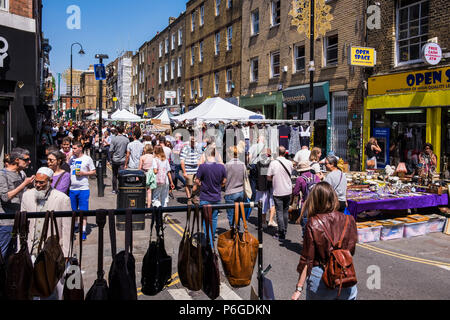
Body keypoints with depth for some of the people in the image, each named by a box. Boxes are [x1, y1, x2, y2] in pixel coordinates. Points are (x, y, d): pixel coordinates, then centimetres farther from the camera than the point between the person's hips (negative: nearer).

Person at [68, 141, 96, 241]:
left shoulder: (87, 159, 0)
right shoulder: (71, 158, 12)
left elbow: (94, 172, 2)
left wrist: (83, 173, -13)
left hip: (83, 188, -4)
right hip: (72, 188, 4)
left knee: (83, 211, -3)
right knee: (73, 210, 10)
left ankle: (83, 230, 2)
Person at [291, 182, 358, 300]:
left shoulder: (313, 224, -15)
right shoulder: (349, 220, -7)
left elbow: (307, 259, -12)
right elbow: (351, 251, 4)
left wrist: (299, 289, -6)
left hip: (320, 278, -2)